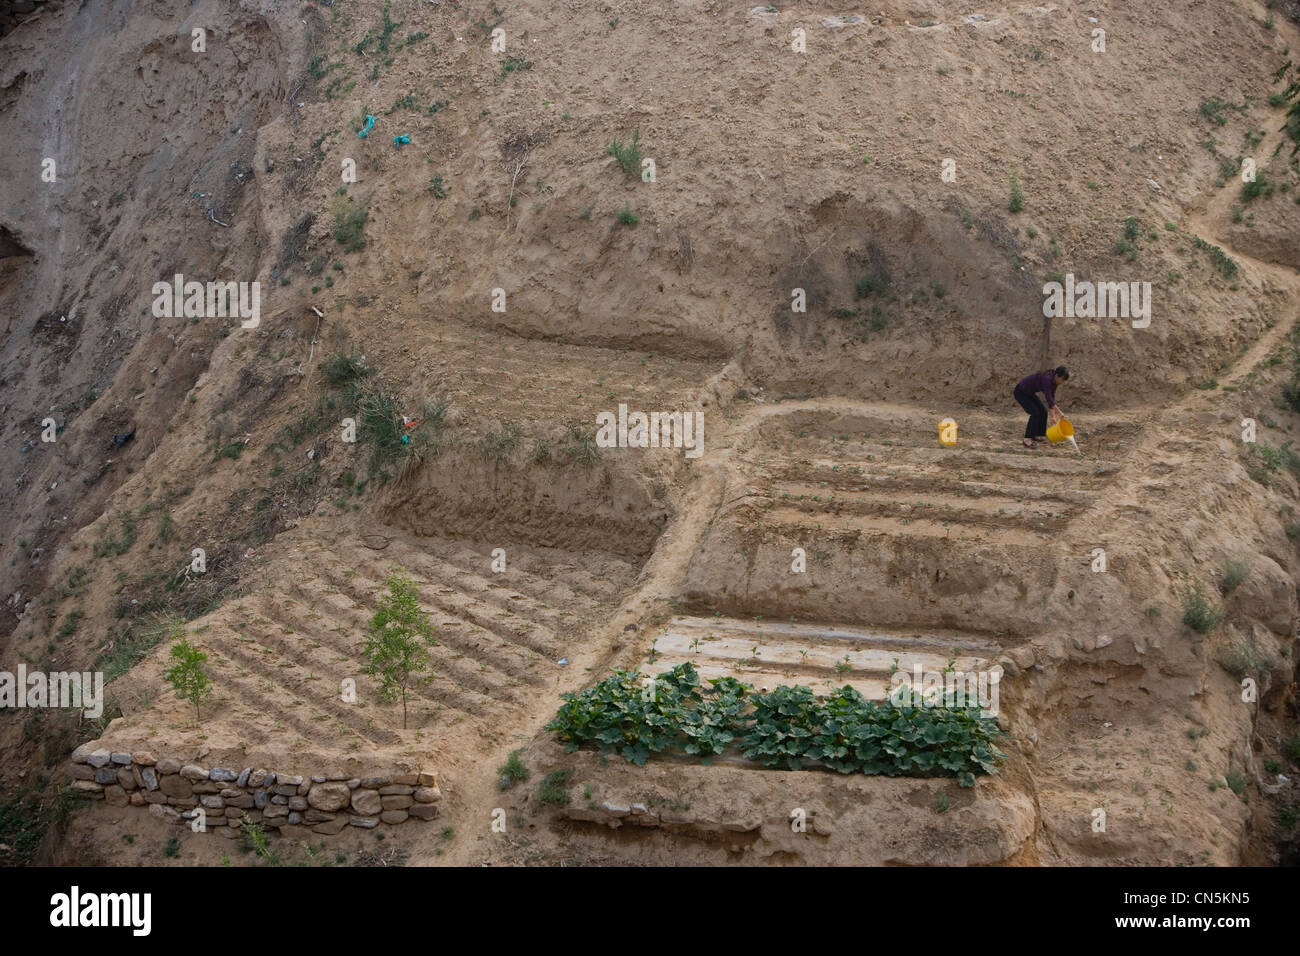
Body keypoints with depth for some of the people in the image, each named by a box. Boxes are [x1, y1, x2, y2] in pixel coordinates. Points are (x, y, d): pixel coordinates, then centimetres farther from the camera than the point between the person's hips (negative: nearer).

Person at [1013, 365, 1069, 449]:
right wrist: (1059, 413, -32)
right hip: (1020, 392, -9)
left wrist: (1052, 416, -5)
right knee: (1035, 413, -19)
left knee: (1043, 411, 5)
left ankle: (1038, 435, 19)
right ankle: (1027, 439, -15)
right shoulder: (1047, 379, -31)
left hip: (1030, 392, 9)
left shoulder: (1054, 382, -4)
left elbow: (1051, 400, 0)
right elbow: (1048, 398, -35)